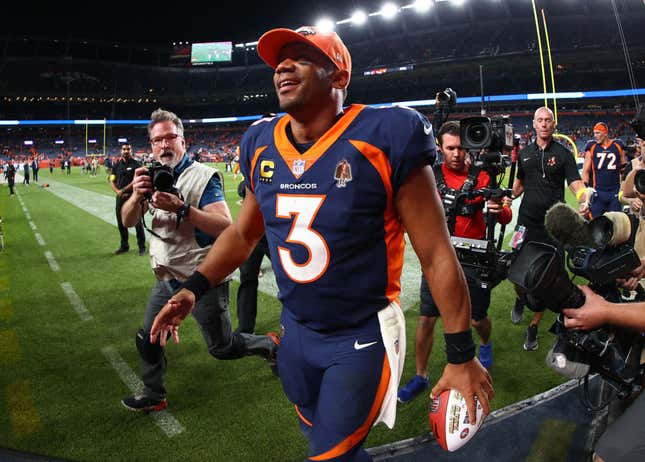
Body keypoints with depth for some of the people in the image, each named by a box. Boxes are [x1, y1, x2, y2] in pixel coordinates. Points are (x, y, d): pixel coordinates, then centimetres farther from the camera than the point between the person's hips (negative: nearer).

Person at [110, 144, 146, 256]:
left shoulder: (135, 164, -3)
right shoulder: (117, 165, 11)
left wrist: (123, 190, -17)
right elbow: (112, 181, 9)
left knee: (137, 222, -1)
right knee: (121, 222, 12)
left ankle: (142, 246, 10)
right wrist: (118, 192, -9)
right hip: (120, 197, 5)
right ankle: (124, 246, 25)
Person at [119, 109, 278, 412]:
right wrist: (137, 195, -24)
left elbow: (226, 227, -27)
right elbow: (128, 221, -2)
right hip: (168, 279, 7)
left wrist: (181, 208, -38)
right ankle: (153, 396, 37)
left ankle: (271, 345, 31)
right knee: (148, 340, 16)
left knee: (222, 349, 6)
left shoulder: (202, 177, -17)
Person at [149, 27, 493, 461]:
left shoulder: (384, 139, -20)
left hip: (363, 338, -5)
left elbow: (436, 254, -15)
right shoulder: (261, 145, -2)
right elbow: (243, 233, 13)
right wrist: (194, 288, 2)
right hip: (296, 332, 6)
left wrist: (462, 355, -12)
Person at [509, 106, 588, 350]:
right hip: (526, 220, 3)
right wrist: (507, 198, 2)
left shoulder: (563, 153, 0)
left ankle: (533, 327, 14)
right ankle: (520, 299, 40)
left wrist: (583, 200, -27)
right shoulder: (525, 153, 10)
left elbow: (576, 184, -6)